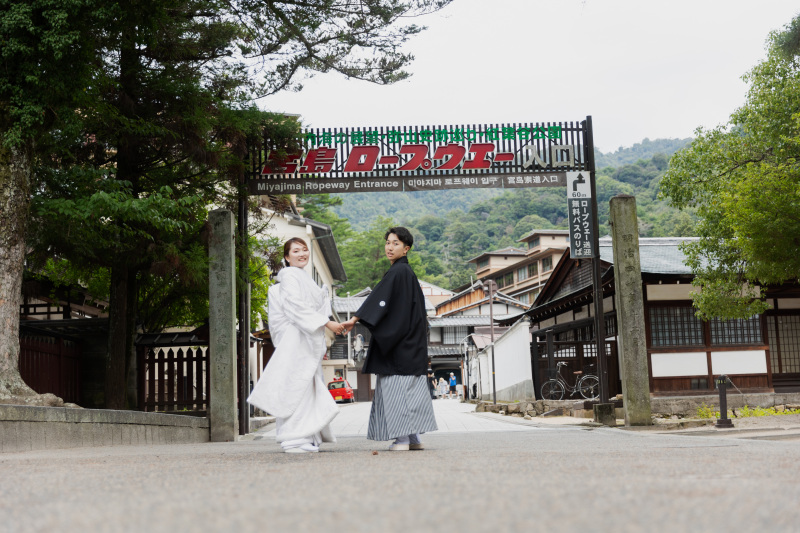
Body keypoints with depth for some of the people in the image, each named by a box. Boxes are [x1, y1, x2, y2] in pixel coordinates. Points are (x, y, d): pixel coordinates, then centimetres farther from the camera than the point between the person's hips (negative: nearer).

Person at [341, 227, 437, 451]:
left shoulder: (398, 271, -12)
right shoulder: (406, 271, 18)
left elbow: (379, 298, -22)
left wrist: (355, 319, -27)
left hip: (399, 343, -10)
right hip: (410, 340, 10)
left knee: (395, 384, -8)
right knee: (411, 387, 9)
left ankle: (403, 438, -8)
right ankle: (414, 437, 11)